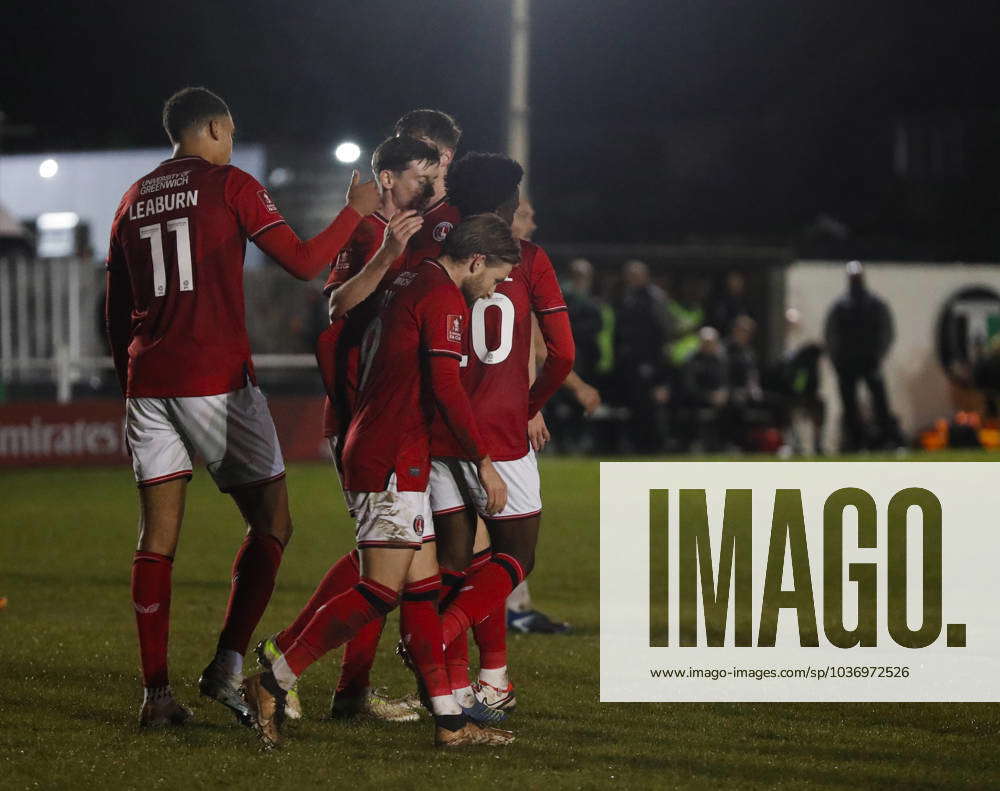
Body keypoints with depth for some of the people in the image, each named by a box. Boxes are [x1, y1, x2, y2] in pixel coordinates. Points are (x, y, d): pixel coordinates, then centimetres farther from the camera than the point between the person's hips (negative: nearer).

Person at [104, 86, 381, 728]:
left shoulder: (133, 201, 15)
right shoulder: (231, 185, -2)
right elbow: (305, 262, -4)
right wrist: (355, 211, 11)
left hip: (147, 382, 5)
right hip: (216, 380, -5)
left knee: (158, 538, 5)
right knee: (271, 523, 6)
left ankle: (157, 693, 0)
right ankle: (229, 664, -6)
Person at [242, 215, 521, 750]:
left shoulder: (405, 282, 18)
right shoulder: (444, 298, -10)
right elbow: (446, 387, -17)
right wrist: (483, 461, -11)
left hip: (367, 453, 11)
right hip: (394, 461, -11)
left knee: (423, 588, 8)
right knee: (380, 590, -10)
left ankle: (448, 720, 7)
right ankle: (273, 685, -8)